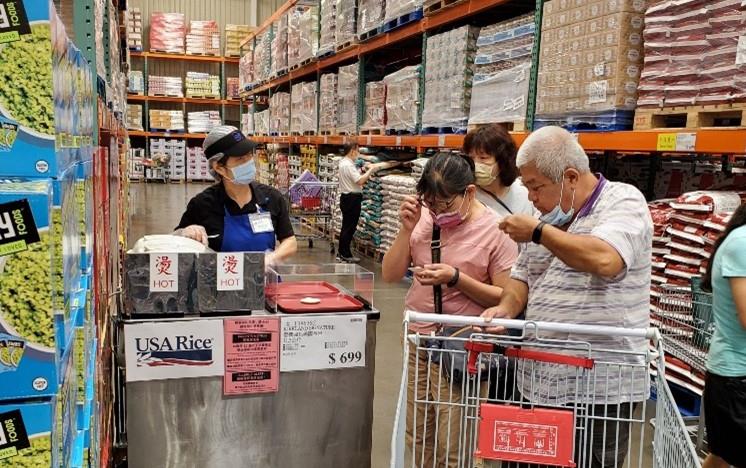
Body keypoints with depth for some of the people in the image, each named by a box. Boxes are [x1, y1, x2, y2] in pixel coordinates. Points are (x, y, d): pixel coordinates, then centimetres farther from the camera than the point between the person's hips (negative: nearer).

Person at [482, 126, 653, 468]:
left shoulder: (623, 201, -9)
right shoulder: (551, 218, 13)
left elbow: (605, 260, -28)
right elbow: (523, 276, 17)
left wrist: (538, 232, -16)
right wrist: (507, 308, -4)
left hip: (600, 389, -6)